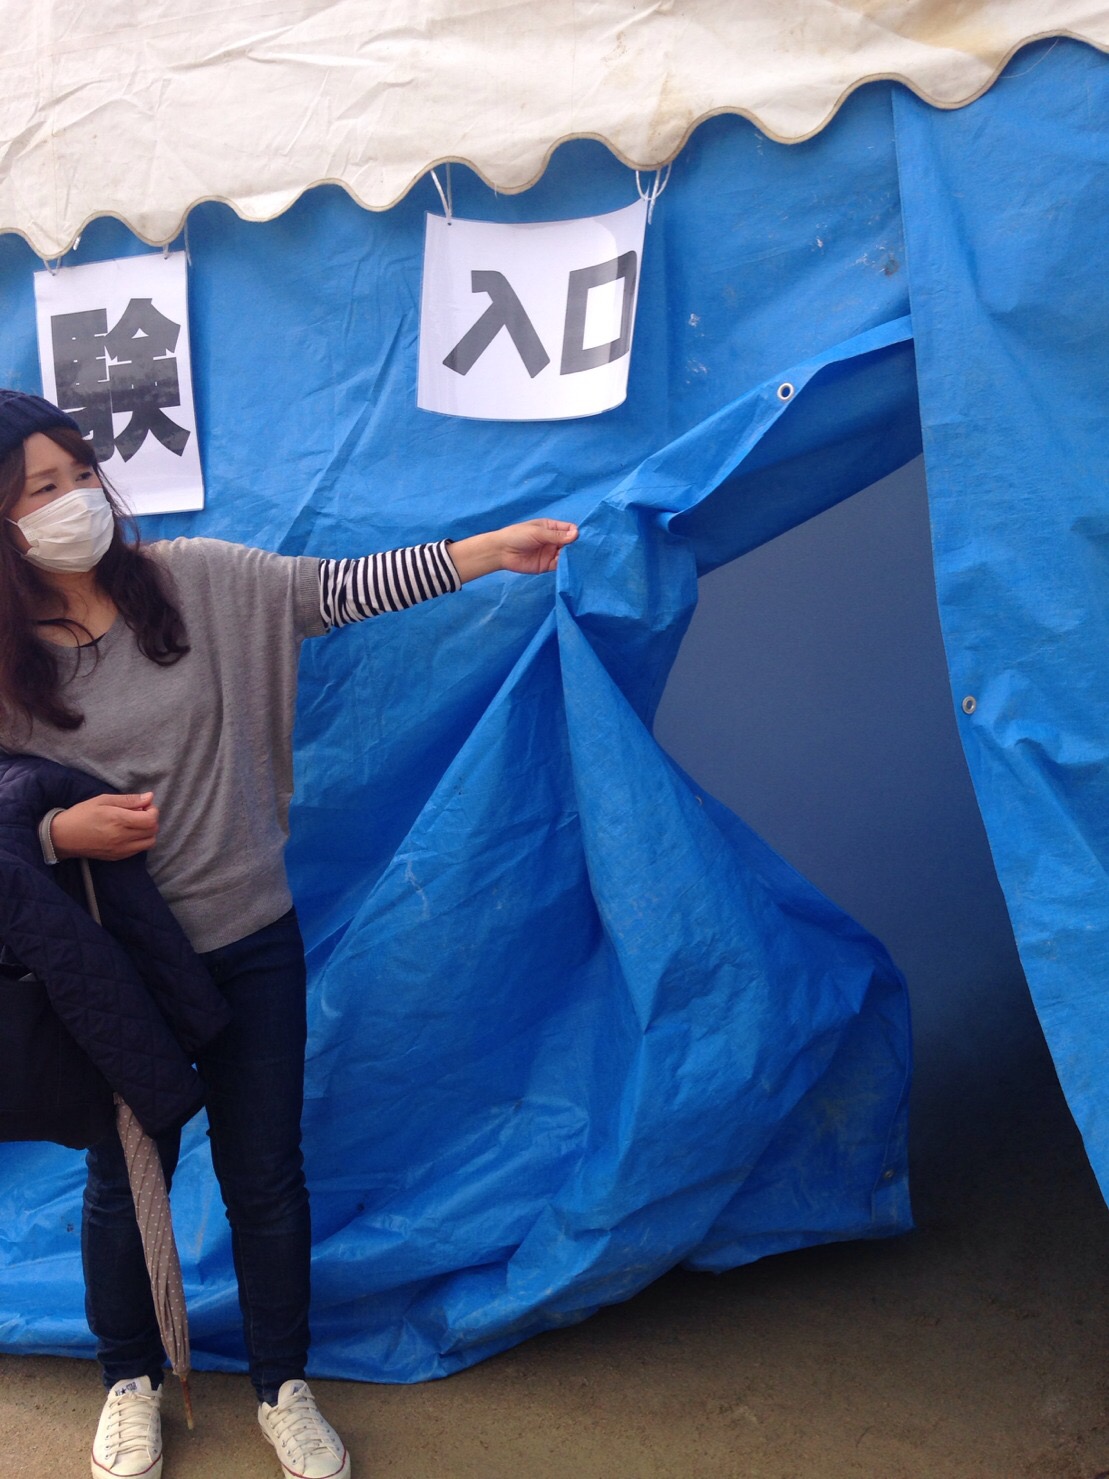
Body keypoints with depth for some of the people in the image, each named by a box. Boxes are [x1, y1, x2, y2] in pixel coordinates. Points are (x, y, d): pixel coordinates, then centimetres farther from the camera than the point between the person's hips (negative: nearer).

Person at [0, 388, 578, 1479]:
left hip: (250, 940, 2)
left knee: (266, 1173, 13)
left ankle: (283, 1387, 37)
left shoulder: (196, 582, -7)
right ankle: (131, 1383, 44)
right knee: (125, 1180, 17)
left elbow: (339, 589, -9)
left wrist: (489, 552, -14)